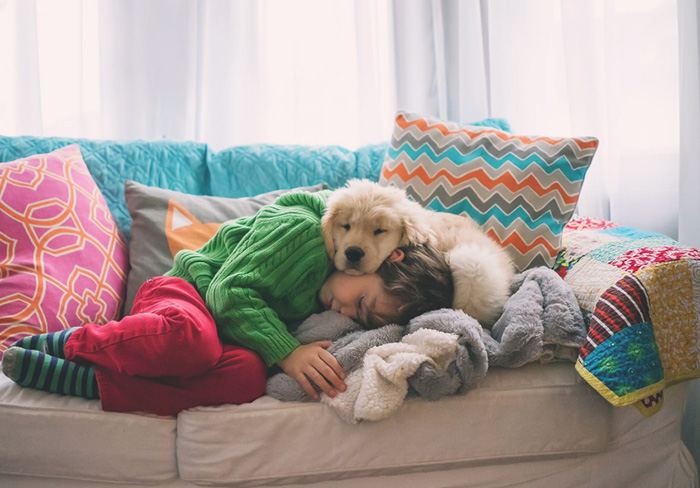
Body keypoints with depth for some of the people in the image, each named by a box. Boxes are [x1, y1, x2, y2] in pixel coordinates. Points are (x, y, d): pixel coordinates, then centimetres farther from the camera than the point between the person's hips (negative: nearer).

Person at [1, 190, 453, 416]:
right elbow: (229, 289, -19)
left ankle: (76, 379, -25)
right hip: (180, 293, -5)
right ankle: (70, 342, -16)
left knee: (248, 376, -32)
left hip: (231, 335, 5)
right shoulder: (302, 230, -17)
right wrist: (286, 351, -29)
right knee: (193, 338, -43)